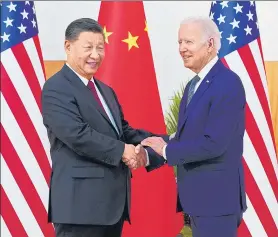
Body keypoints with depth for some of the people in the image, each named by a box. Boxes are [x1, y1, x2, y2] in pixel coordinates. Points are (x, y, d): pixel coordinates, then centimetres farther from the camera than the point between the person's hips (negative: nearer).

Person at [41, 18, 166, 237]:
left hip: (114, 199, 9)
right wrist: (122, 151, -16)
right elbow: (78, 135, -21)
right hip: (81, 200, -9)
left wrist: (144, 149, -6)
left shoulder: (106, 91, 20)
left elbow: (124, 131, 14)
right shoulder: (56, 89, -10)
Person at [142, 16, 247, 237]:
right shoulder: (193, 85, 14)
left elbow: (214, 143, -25)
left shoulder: (227, 83, -17)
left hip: (217, 196, -9)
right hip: (198, 194, 9)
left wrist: (166, 150, -15)